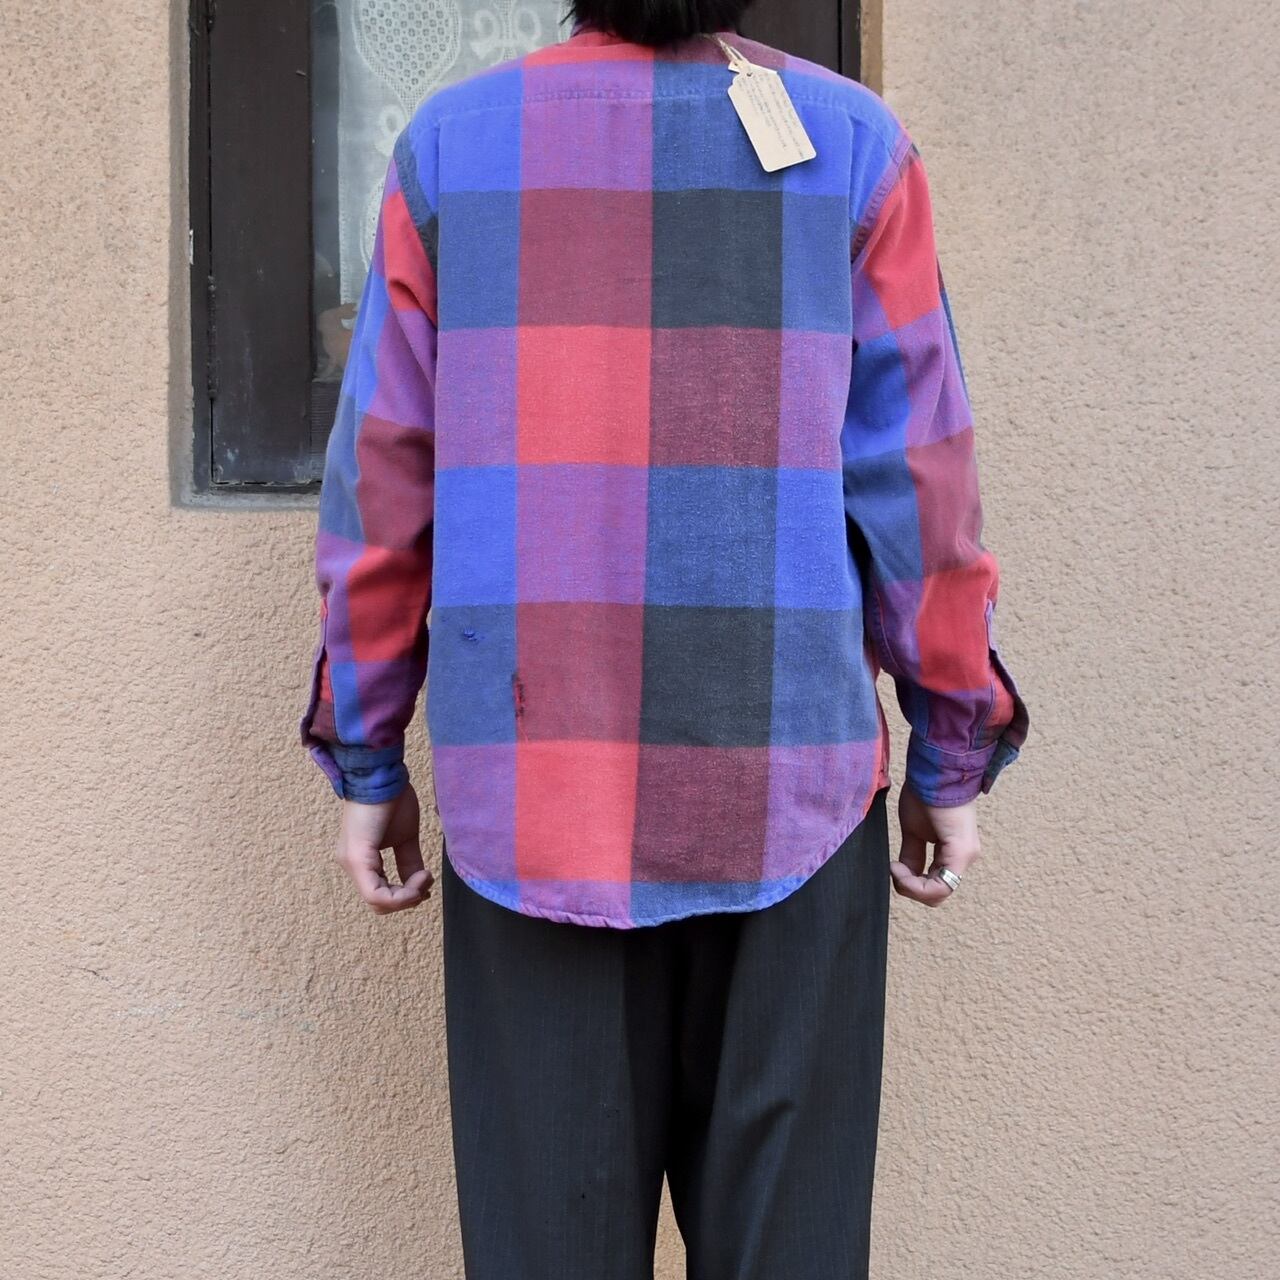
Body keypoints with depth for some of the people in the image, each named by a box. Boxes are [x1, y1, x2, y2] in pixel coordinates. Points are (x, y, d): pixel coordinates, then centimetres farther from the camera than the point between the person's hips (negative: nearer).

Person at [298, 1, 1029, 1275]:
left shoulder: (445, 145, 2)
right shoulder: (852, 144, -1)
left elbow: (380, 486, 1)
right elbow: (918, 484, -1)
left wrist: (365, 760, 9)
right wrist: (955, 758, 8)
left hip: (524, 793, 1)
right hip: (789, 787, 0)